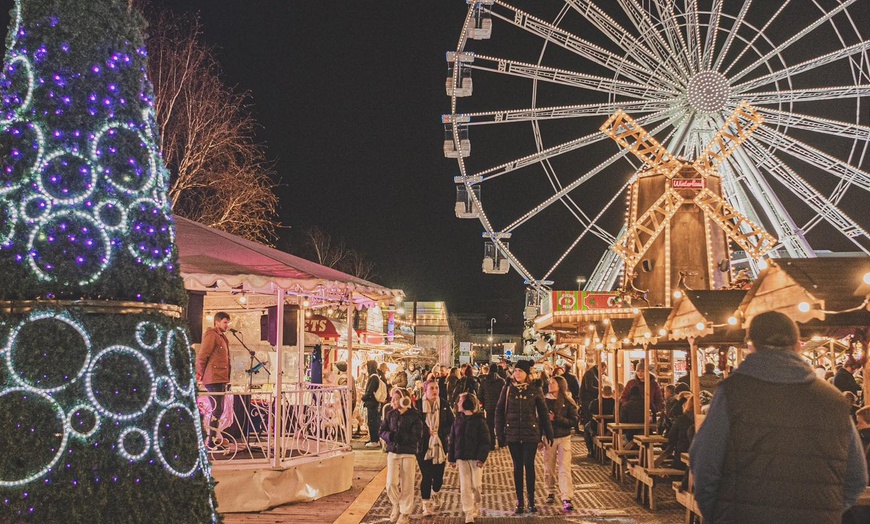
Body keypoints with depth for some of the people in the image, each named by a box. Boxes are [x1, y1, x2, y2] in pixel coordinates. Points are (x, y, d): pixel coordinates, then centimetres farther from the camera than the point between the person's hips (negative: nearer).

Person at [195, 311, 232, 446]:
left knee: (218, 409, 13)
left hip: (221, 379, 10)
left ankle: (215, 438, 19)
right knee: (217, 409, -9)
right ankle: (212, 440, -6)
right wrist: (200, 373, -7)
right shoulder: (211, 335, -10)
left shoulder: (222, 337, 21)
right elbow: (202, 356, -14)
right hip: (214, 379, -10)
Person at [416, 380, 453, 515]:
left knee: (438, 476, 7)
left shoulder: (444, 405, 2)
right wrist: (425, 431, -13)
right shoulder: (418, 405, -6)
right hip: (424, 446, -2)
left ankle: (434, 496, 39)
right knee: (426, 477, -3)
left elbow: (452, 423, 7)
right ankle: (426, 505, 13)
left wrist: (441, 432, -7)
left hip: (440, 446, 2)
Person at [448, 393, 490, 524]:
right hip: (462, 458, 3)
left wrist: (481, 458, -16)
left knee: (476, 485, 0)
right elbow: (452, 440, 10)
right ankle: (468, 513, 4)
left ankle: (476, 507, 27)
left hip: (475, 458, -3)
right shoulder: (458, 421, 7)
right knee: (464, 486, 0)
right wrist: (452, 458, 5)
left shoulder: (479, 421, -6)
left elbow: (485, 442, -7)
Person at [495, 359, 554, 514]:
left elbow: (543, 413, 4)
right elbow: (499, 411, 1)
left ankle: (531, 501, 12)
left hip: (531, 434, -1)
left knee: (529, 466, 1)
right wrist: (500, 433, -4)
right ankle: (520, 502, 14)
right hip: (513, 434, 1)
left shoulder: (534, 390, 0)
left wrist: (548, 433, 2)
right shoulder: (508, 389, 0)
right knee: (517, 467, 7)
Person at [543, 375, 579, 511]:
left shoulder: (567, 402, -4)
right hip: (549, 438, 2)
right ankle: (551, 493, 28)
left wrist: (556, 418, -18)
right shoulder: (545, 401, 1)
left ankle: (566, 498, -10)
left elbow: (574, 421, -9)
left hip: (564, 438, -2)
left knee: (564, 468, -8)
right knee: (549, 468, 9)